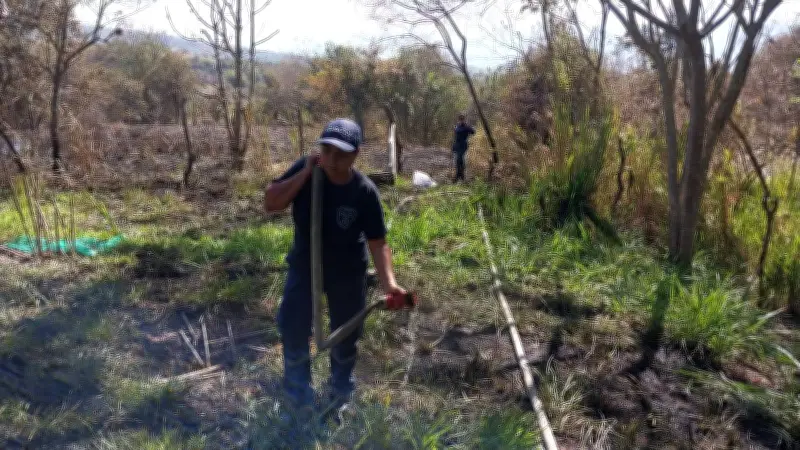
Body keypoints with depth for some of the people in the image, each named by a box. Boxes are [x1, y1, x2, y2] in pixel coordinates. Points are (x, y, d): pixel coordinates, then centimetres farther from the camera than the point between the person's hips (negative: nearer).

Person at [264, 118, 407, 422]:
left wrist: (388, 282, -34)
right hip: (305, 266, 1)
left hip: (347, 272, -1)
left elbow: (377, 242, -20)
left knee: (345, 337, 13)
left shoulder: (365, 192, -22)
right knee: (292, 332, 0)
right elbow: (270, 204, -21)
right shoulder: (305, 170, -17)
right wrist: (305, 173, -30)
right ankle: (299, 397, 25)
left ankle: (340, 396, 40)